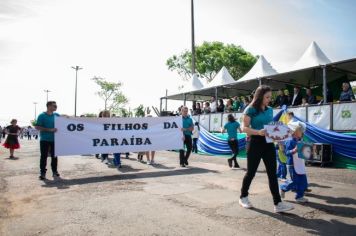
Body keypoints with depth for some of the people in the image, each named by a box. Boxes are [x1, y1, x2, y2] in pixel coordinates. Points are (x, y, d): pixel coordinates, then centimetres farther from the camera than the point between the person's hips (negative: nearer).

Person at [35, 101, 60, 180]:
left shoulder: (57, 115, 7)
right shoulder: (42, 116, -6)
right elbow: (37, 127, -12)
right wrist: (50, 130, -20)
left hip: (54, 139, 4)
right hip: (44, 140, -4)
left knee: (54, 156, 10)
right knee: (44, 156, 0)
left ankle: (54, 171, 20)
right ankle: (43, 172, 8)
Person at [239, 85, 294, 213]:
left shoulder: (270, 110, 11)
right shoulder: (250, 110, -9)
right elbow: (245, 128, -13)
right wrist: (258, 132, -29)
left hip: (268, 143, 6)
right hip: (255, 143, -6)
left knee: (273, 173, 2)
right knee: (251, 172, 6)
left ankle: (278, 203, 6)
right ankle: (243, 197, 26)